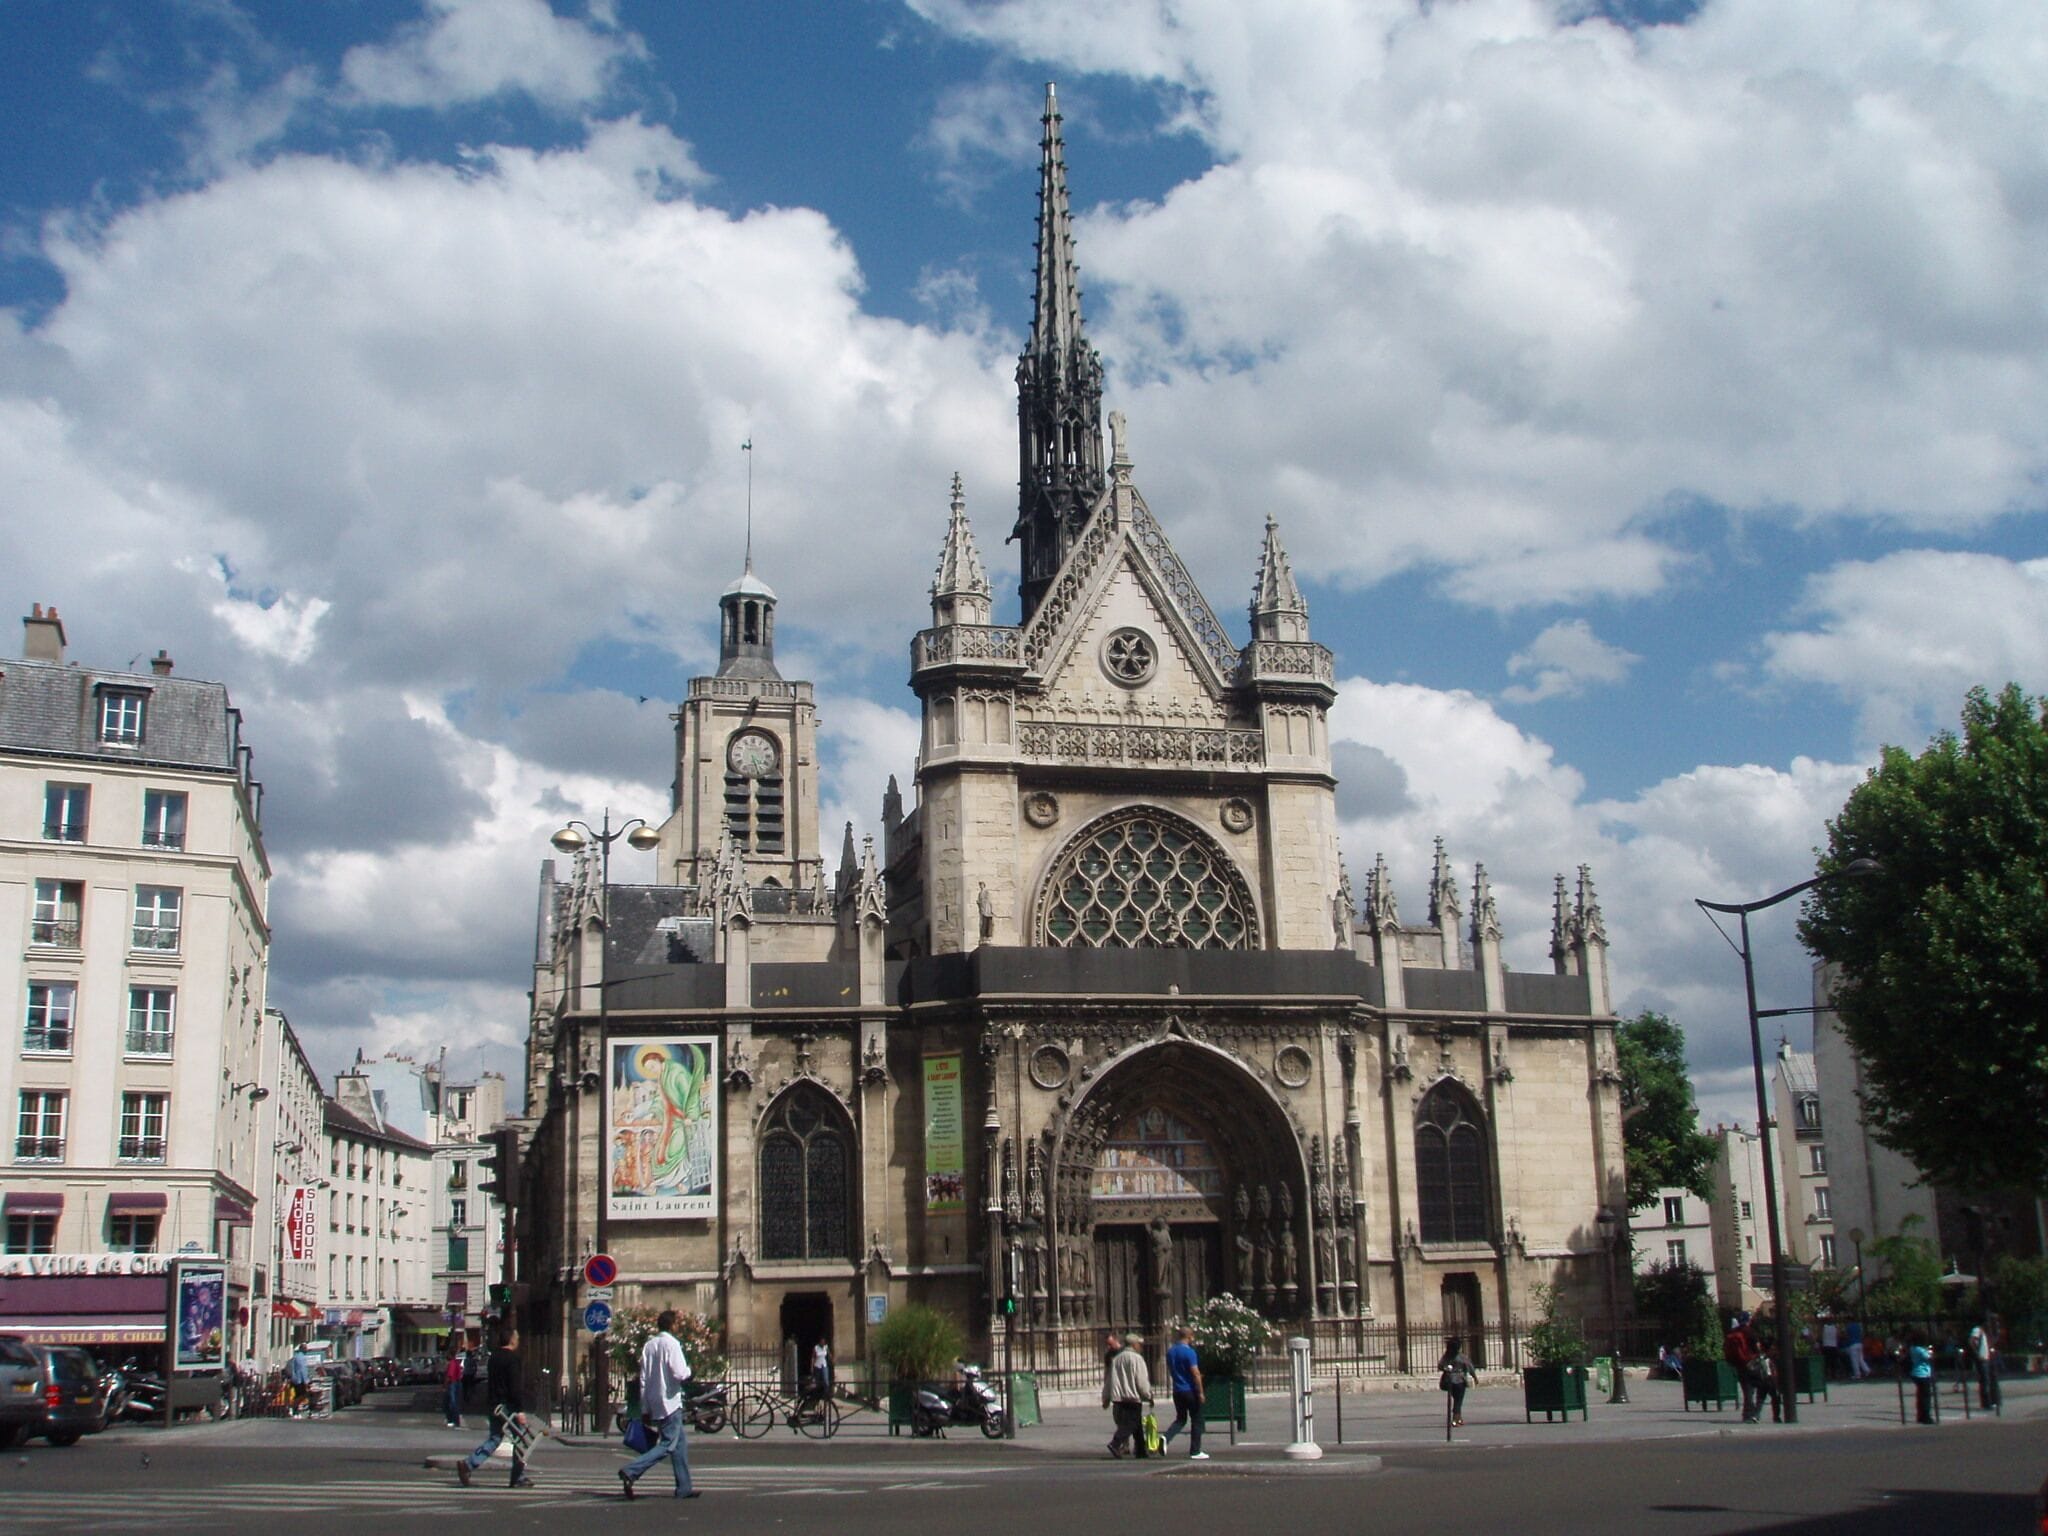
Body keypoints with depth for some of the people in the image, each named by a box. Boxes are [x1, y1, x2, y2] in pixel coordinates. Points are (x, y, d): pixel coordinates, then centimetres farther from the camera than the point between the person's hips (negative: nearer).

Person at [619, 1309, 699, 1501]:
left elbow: (643, 1379, 10)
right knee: (667, 1445, -7)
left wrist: (645, 1408, 13)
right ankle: (631, 1471, -18)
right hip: (669, 1401, -8)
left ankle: (684, 1488, 14)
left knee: (679, 1444, 13)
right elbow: (680, 1374, -20)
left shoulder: (649, 1345, 9)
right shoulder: (672, 1344, -12)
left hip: (654, 1403, 8)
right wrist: (688, 1370, 3)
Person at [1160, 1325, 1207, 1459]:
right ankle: (1195, 1451, 8)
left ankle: (1166, 1437, -10)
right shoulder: (1189, 1352, -15)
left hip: (1177, 1391, 6)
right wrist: (1201, 1392, -12)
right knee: (1196, 1420, 6)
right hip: (1190, 1390, -6)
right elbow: (1195, 1373, -17)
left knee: (1180, 1419, 15)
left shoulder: (1170, 1352, 8)